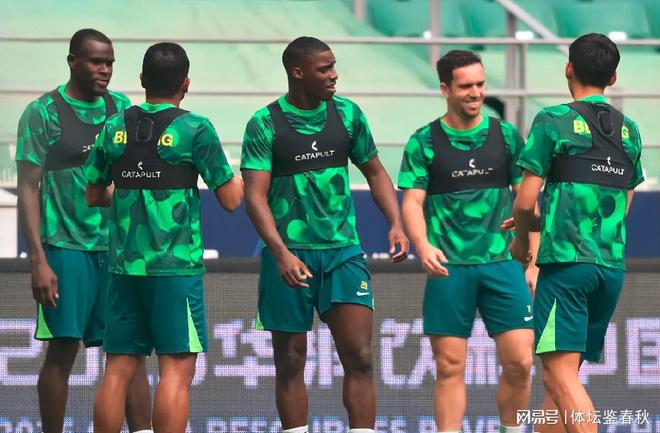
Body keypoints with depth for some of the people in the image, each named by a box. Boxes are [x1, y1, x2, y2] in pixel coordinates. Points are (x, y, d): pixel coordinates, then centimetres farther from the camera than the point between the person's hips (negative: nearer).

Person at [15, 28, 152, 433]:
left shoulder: (121, 108, 10)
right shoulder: (44, 113, -4)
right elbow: (29, 190, -5)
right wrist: (39, 261, -12)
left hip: (119, 248, 4)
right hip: (67, 246, -4)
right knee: (63, 351, -1)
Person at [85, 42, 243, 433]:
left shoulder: (115, 128, 7)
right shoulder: (195, 129, -6)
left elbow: (93, 196, 15)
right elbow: (230, 200, -4)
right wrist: (240, 183, 17)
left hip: (124, 265, 5)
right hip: (177, 266, -5)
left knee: (118, 369, 7)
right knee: (177, 368, -4)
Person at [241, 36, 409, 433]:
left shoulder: (347, 114, 5)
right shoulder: (265, 124, -6)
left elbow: (375, 173, 15)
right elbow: (255, 195, -12)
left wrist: (396, 224, -1)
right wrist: (281, 253, -24)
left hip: (343, 251, 2)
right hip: (290, 256, -2)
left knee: (359, 357, -7)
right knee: (290, 364, 5)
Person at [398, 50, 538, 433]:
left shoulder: (506, 135, 8)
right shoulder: (424, 142, 3)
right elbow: (412, 201, -2)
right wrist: (423, 247, -20)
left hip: (502, 261, 1)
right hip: (449, 267, -1)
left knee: (519, 362, -5)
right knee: (450, 368, 0)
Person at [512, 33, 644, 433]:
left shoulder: (554, 122, -4)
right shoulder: (629, 131, 14)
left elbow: (526, 201, -8)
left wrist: (521, 239, 14)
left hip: (566, 262, -6)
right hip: (613, 265, 6)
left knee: (562, 374, -10)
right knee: (559, 376, 14)